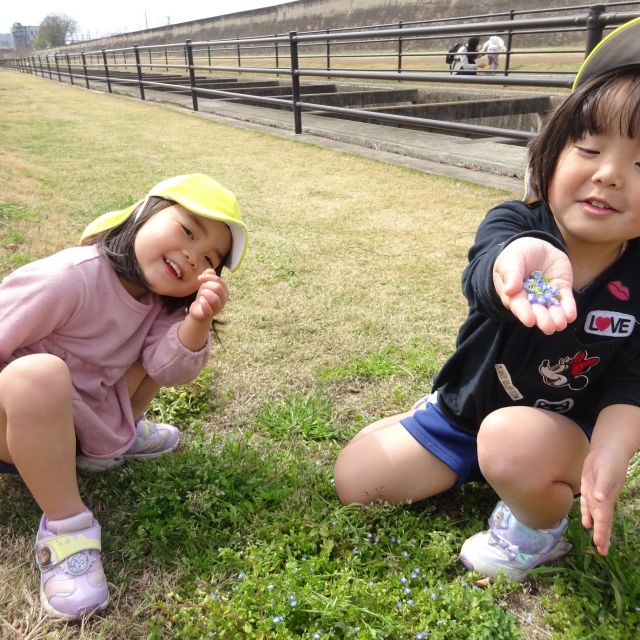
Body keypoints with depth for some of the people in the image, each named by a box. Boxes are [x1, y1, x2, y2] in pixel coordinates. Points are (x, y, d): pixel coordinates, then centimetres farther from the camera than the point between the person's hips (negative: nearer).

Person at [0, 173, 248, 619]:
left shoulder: (162, 303, -6)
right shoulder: (70, 278, -29)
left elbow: (170, 369, -19)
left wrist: (198, 321, -37)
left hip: (87, 415, 7)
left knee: (178, 339, 0)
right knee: (38, 375, -42)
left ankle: (112, 441, 10)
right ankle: (65, 524, -24)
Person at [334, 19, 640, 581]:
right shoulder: (514, 224, -20)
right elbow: (485, 275, -43)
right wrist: (522, 260, -68)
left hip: (567, 434, -1)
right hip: (461, 411, 2)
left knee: (512, 442, -38)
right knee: (355, 481, -1)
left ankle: (540, 532, -2)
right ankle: (465, 469, 24)